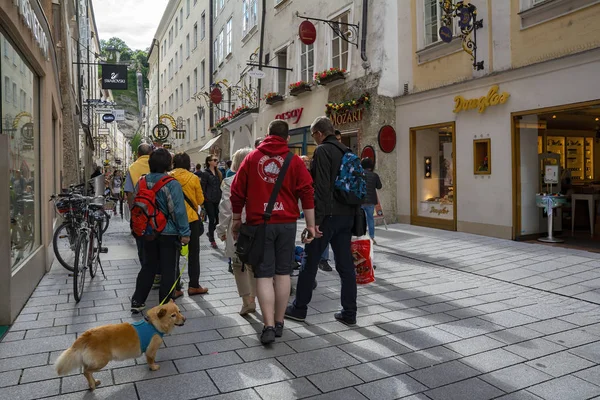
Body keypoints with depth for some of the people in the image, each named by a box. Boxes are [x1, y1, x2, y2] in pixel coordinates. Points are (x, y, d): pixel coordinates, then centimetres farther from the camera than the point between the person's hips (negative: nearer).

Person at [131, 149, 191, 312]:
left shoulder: (142, 182, 0)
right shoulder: (172, 184, -17)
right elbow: (179, 211, -18)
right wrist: (185, 233, -13)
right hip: (169, 233, -5)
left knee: (148, 266, 18)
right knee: (168, 269, 6)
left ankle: (137, 301, 22)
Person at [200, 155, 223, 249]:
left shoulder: (218, 173, 12)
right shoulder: (205, 173, -5)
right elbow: (202, 187, -8)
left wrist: (221, 197, 10)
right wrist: (204, 199, -12)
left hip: (217, 200, 6)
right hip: (209, 200, -6)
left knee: (218, 219, 6)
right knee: (212, 219, -1)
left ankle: (210, 233, 33)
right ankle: (212, 240, 11)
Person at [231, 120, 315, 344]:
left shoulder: (252, 158, 5)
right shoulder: (294, 161, 3)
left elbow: (237, 191, 6)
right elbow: (306, 193, -3)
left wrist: (236, 219, 16)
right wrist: (311, 224, 1)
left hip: (259, 223, -1)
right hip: (286, 223, 1)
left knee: (264, 275, 0)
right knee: (283, 273, 10)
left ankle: (269, 326, -7)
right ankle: (279, 323, 18)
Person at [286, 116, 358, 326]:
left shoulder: (322, 151, -9)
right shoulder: (347, 152, 15)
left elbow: (321, 188, -18)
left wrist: (316, 219, -18)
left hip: (328, 214, -7)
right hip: (347, 215, 8)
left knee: (310, 262, 4)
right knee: (346, 264, 9)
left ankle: (299, 308, 15)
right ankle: (349, 313, 15)